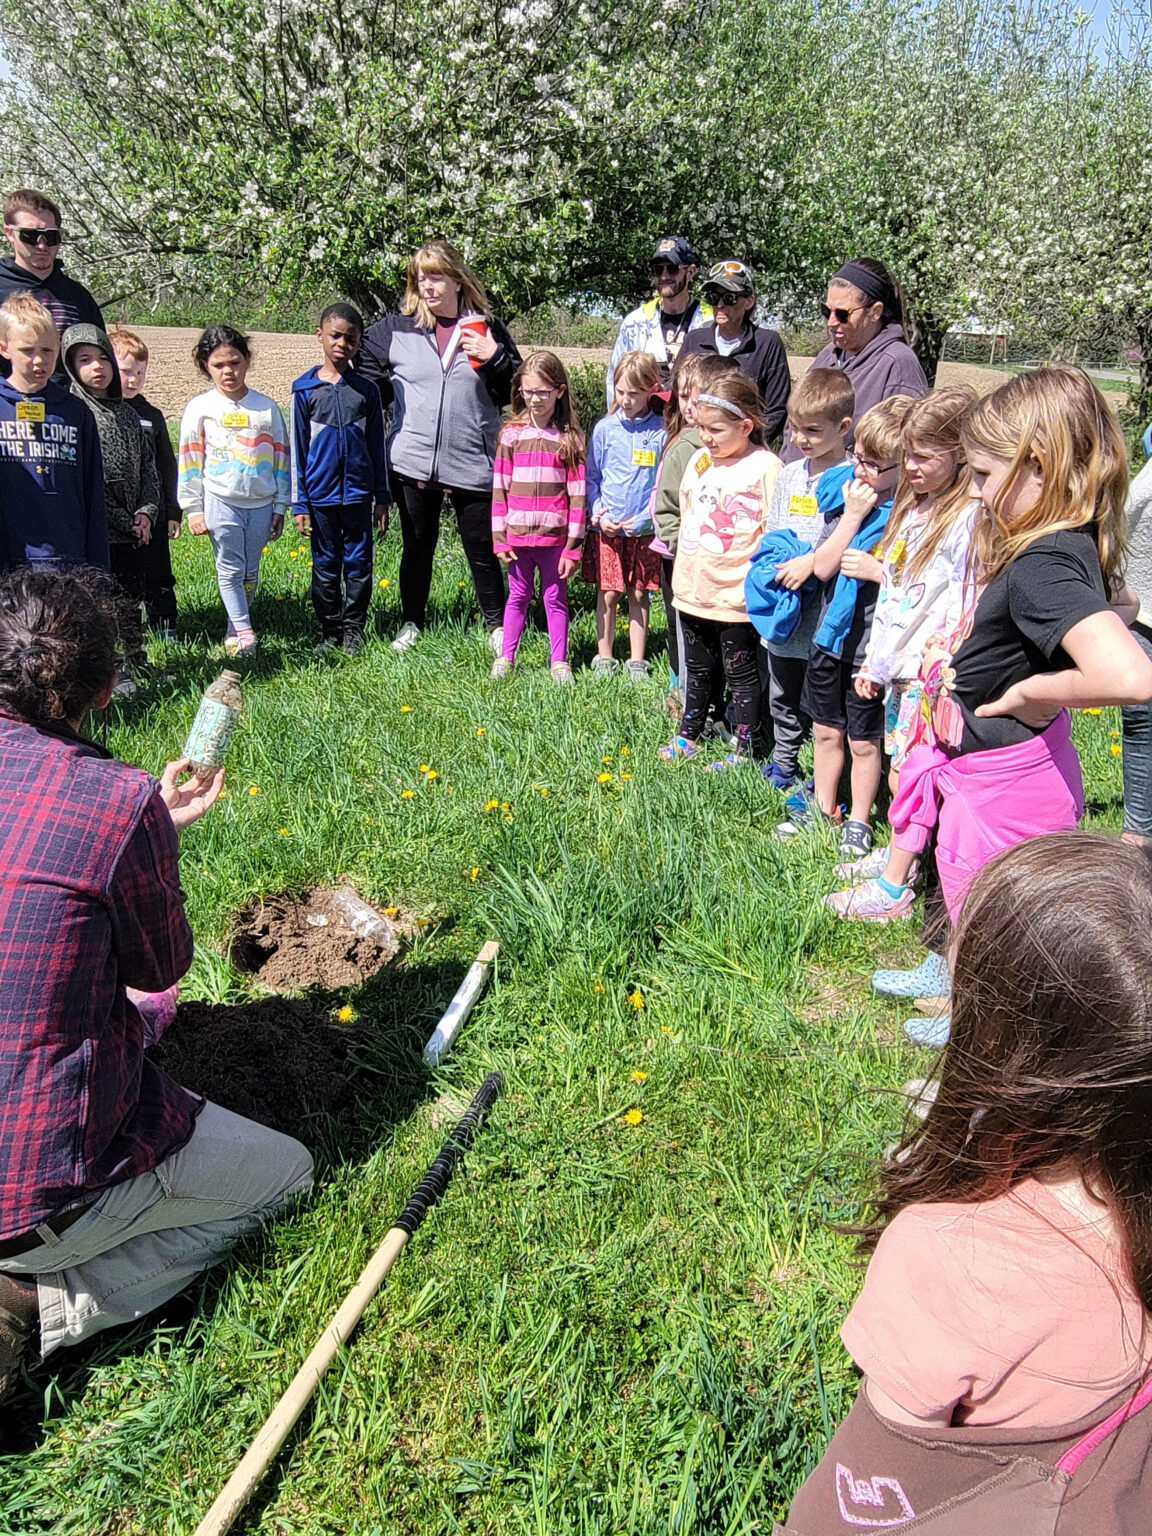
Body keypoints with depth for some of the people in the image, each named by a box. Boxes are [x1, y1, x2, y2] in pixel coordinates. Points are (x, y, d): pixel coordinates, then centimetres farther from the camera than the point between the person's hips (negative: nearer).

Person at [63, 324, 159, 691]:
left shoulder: (127, 413, 13)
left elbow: (148, 467, 15)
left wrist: (146, 513, 0)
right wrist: (124, 522, -14)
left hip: (135, 531, 6)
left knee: (133, 600, 13)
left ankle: (136, 667, 24)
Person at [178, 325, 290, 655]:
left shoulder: (266, 407, 7)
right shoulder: (200, 407, 2)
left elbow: (281, 457, 10)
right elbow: (189, 460, 2)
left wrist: (280, 506, 7)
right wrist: (193, 509, -1)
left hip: (261, 503, 2)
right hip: (220, 501, -2)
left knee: (250, 573, 7)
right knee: (230, 571, -4)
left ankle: (234, 631, 18)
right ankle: (243, 632, 1)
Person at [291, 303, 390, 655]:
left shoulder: (366, 389, 3)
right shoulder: (305, 389, 0)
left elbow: (378, 447, 8)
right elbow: (298, 449, 2)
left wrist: (382, 498, 6)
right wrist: (299, 503, -1)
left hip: (358, 492, 1)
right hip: (321, 494, -1)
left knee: (359, 563, 5)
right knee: (326, 565, 8)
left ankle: (354, 628, 19)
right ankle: (330, 630, 20)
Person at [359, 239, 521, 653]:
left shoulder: (487, 329, 4)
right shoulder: (395, 329, 7)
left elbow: (515, 391, 5)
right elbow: (370, 383, 17)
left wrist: (496, 357, -12)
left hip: (472, 461, -1)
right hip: (412, 460, 2)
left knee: (482, 549, 4)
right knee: (417, 548, 13)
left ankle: (497, 625, 20)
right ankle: (411, 623, 28)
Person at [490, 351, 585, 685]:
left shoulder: (571, 439, 0)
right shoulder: (511, 434, 4)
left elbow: (577, 495, -2)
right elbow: (499, 489, 4)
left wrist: (573, 547, -5)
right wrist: (499, 539, -2)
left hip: (554, 536, -1)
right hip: (517, 535, 1)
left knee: (555, 598, 7)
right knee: (518, 596, 11)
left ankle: (559, 661, 18)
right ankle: (506, 657, 23)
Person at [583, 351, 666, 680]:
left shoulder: (661, 431, -2)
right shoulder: (604, 428, 1)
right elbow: (591, 477, 8)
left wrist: (644, 517, -11)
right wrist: (598, 515, -5)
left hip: (645, 529, -1)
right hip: (607, 528, 1)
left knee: (639, 595, 8)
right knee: (608, 594, 6)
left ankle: (637, 661, 18)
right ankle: (604, 658, 19)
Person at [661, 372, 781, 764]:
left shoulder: (765, 467, -14)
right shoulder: (701, 460, 6)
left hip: (735, 595, -7)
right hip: (693, 589, 7)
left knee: (740, 673, 8)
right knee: (698, 669, 21)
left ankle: (743, 750, 19)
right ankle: (687, 736, 36)